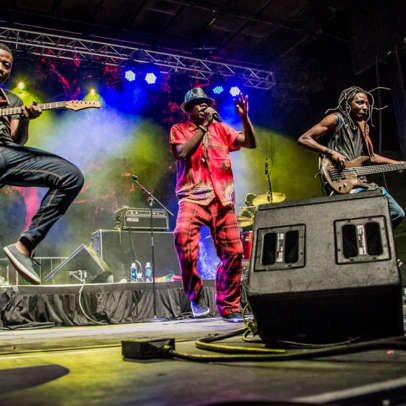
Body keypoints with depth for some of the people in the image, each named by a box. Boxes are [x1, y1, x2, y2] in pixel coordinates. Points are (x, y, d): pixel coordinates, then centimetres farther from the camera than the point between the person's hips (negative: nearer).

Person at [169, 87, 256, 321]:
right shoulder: (179, 130, 13)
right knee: (183, 234, -31)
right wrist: (204, 126, -5)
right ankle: (195, 293, -10)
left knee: (234, 251, -4)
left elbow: (251, 143, 11)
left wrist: (244, 117, -3)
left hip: (223, 199, 3)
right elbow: (183, 153, -8)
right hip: (193, 197, -3)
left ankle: (229, 307, 13)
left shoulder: (221, 129, 20)